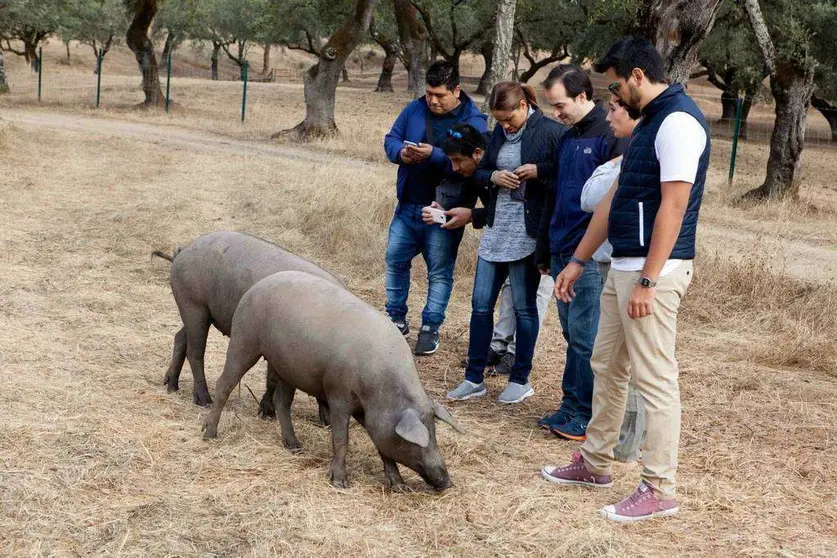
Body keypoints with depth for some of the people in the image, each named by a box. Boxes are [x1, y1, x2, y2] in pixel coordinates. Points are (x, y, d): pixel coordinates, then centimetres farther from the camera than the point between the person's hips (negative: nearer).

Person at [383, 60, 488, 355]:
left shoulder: (472, 121, -12)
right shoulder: (415, 109, 2)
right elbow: (390, 139, 7)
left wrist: (435, 155, -31)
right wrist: (400, 152, -16)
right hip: (407, 206, 5)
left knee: (440, 272, 5)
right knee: (395, 260, 12)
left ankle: (430, 328, 17)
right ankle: (396, 319, 27)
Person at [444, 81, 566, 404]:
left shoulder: (550, 131, -9)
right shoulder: (500, 131, 10)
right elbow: (479, 172, 16)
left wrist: (539, 171, -21)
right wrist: (493, 177, -5)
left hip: (528, 231, -6)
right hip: (496, 228, 6)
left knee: (523, 306, 3)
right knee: (481, 303, 6)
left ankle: (521, 380, 16)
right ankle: (474, 378, 15)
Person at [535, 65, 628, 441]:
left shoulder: (611, 136, -12)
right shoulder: (568, 139, 16)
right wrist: (544, 251, 22)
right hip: (562, 254, 8)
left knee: (585, 337, -3)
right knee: (573, 334, 13)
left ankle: (587, 415, 6)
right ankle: (571, 406, 21)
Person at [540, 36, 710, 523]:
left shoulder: (678, 120, -14)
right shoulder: (651, 122, 17)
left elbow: (673, 206, -21)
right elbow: (616, 199, 20)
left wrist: (647, 280, -22)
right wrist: (578, 261, 21)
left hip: (653, 271, -10)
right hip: (624, 267, 10)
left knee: (655, 378, -4)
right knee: (607, 366, 17)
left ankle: (660, 490, 4)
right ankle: (595, 464, 30)